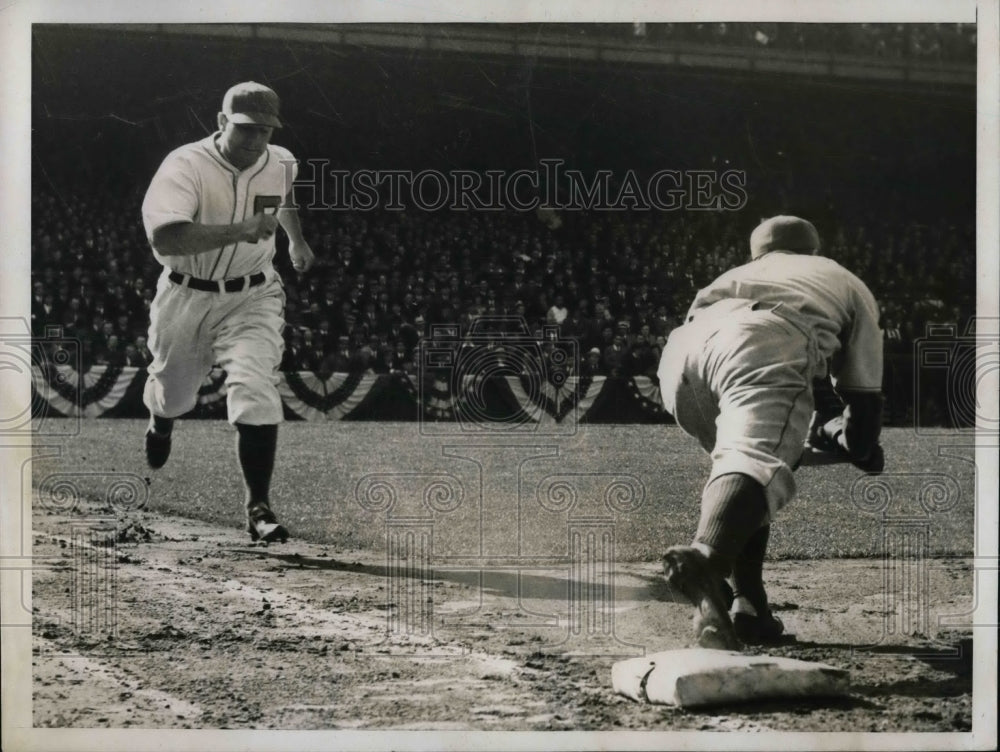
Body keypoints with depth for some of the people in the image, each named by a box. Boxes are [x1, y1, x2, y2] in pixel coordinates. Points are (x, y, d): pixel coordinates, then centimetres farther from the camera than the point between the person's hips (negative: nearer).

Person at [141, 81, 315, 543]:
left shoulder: (282, 164, -7)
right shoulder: (185, 166, -24)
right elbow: (164, 238, -41)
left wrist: (297, 240, 30)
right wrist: (239, 230, -47)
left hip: (252, 299, 1)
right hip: (186, 297, -1)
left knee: (255, 389, -22)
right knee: (174, 391, 20)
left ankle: (258, 508, -15)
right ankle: (160, 419, 61)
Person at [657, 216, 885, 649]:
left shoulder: (737, 274, 48)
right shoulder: (848, 284, 39)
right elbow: (864, 394, 36)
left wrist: (804, 429, 66)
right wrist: (843, 441, 58)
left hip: (681, 347, 5)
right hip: (765, 343, -5)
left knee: (739, 452, 25)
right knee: (758, 462, -24)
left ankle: (746, 603, 9)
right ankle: (704, 560, -56)